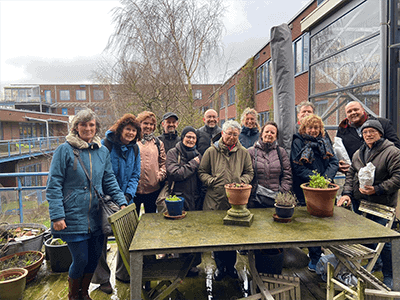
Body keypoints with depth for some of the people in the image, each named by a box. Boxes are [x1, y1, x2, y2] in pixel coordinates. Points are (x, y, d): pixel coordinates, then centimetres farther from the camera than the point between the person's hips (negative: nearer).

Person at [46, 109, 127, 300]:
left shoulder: (102, 152, 7)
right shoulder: (65, 150, -6)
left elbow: (109, 181, 11)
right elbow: (54, 185, -8)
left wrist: (122, 202, -1)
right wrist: (57, 216, -14)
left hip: (96, 217, 5)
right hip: (74, 217, -4)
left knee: (94, 258, 13)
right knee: (81, 259, 1)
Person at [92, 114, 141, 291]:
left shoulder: (134, 149, 4)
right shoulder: (106, 144, -12)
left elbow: (135, 175, 6)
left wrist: (128, 195, -8)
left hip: (125, 200, 5)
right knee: (101, 238, 5)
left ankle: (123, 273, 31)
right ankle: (102, 278, 22)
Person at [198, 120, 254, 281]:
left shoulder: (243, 152, 7)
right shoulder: (211, 151, 2)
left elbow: (249, 172, 12)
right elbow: (202, 172, 5)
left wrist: (241, 182, -6)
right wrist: (212, 181, -10)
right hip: (215, 200, -1)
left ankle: (230, 265, 30)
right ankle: (220, 266, 27)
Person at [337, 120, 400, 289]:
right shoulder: (358, 153, 11)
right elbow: (351, 174, 14)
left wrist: (377, 189, -22)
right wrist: (347, 193, 1)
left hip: (381, 205, -6)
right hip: (358, 202, 6)